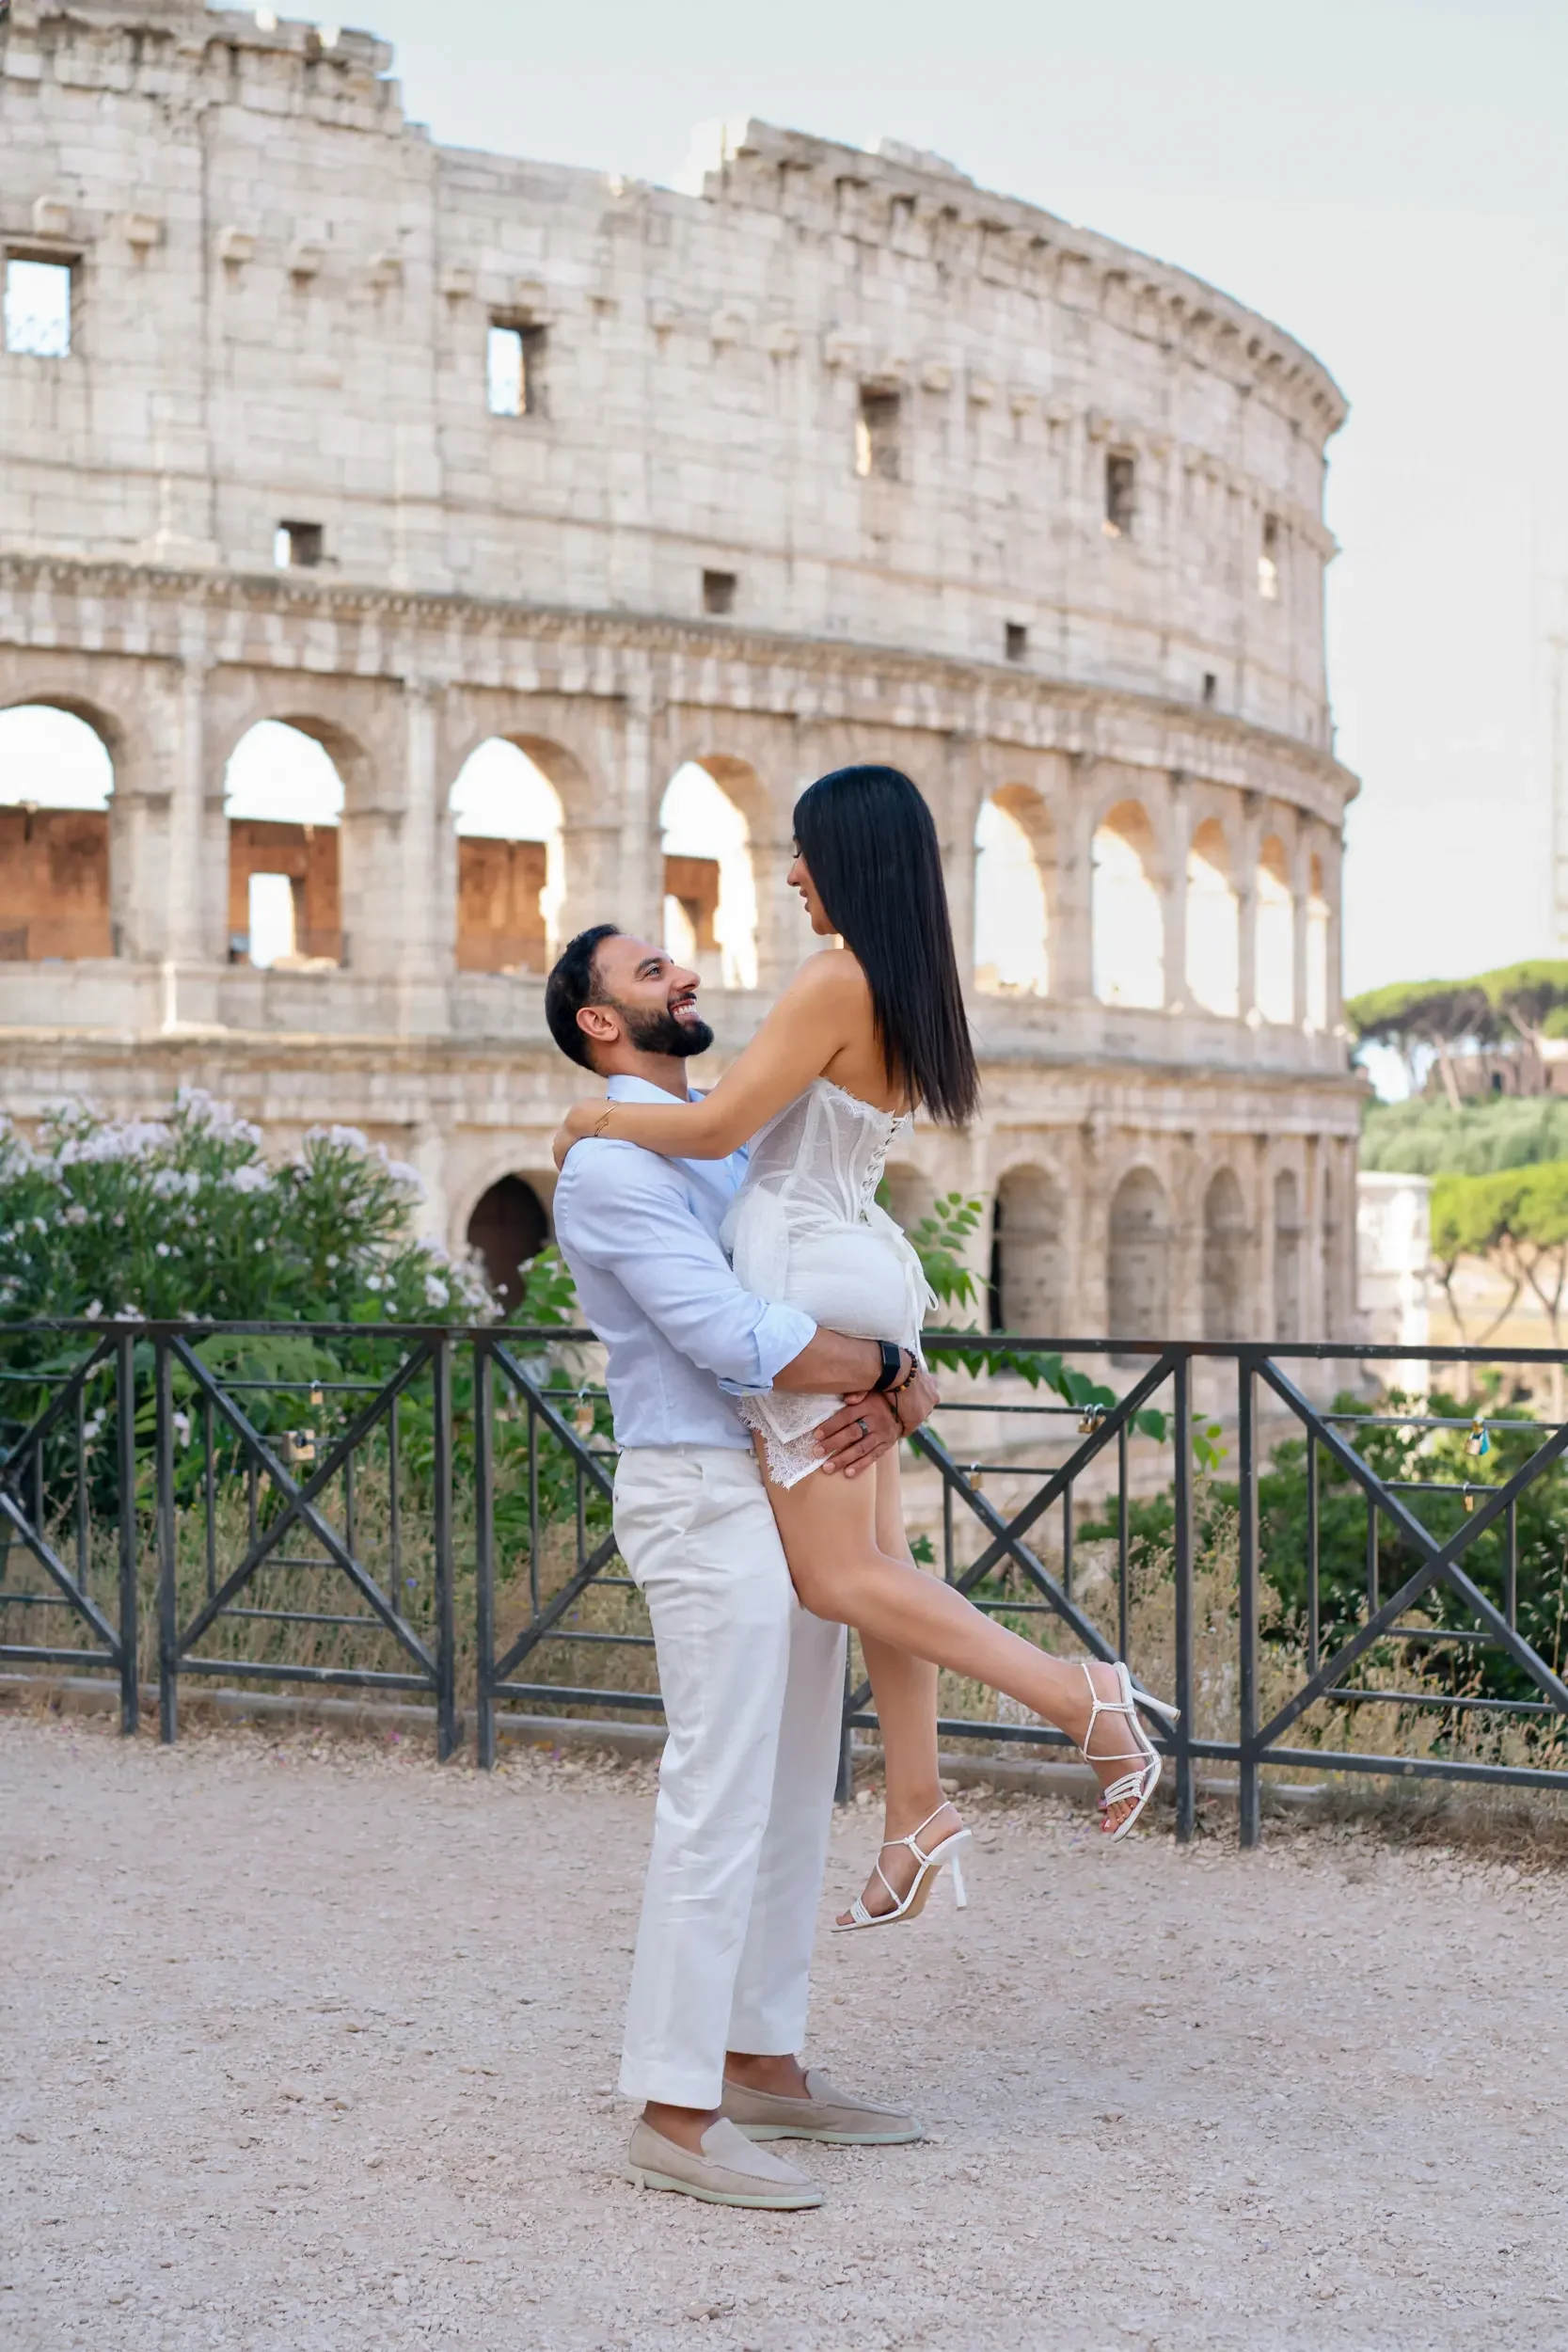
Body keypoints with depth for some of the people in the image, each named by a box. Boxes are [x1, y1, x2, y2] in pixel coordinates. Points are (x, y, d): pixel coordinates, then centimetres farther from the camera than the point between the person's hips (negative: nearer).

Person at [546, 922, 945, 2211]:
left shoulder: (738, 1142, 17)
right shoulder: (612, 1169, -12)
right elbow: (733, 1337, -22)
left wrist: (897, 1393, -6)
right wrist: (894, 1370, -12)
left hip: (793, 1492, 9)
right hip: (706, 1496, -9)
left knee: (794, 1792, 13)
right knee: (720, 1800, -7)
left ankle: (763, 2064, 24)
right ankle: (677, 2112, 0)